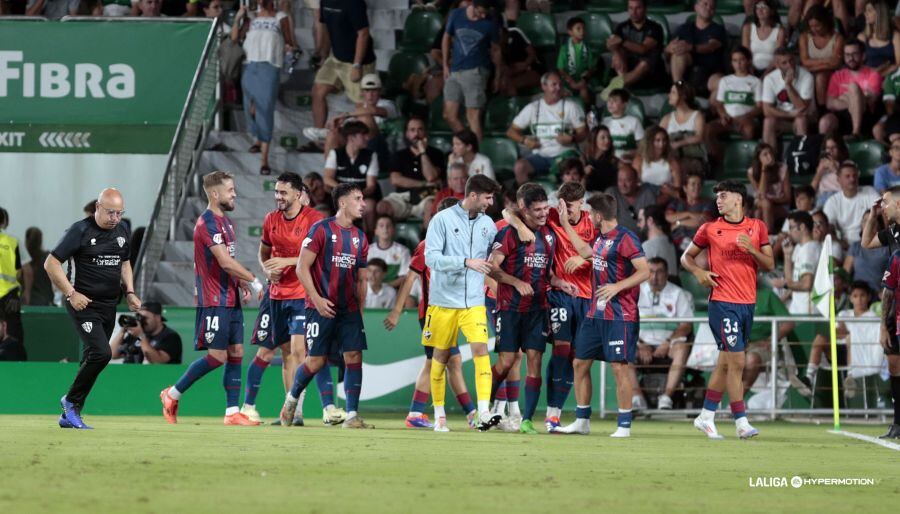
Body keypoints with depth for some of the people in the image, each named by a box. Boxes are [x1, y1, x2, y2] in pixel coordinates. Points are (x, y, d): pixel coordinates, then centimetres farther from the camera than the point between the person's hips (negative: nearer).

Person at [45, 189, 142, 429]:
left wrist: (129, 292, 12)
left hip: (109, 306, 7)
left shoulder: (122, 231, 10)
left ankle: (69, 416, 16)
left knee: (92, 359, 8)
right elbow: (51, 263, -11)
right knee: (101, 353, -21)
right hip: (84, 304, -7)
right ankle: (71, 401, -3)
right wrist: (70, 293, -17)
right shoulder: (81, 231, -11)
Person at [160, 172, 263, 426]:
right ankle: (173, 394, 5)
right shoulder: (208, 222, -15)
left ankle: (232, 412, 7)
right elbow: (225, 262, -22)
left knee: (236, 353, 6)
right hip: (214, 301, -9)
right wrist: (253, 281, -15)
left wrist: (243, 284, 7)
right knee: (217, 356, -9)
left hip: (231, 299, 9)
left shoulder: (226, 222, 16)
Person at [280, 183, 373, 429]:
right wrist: (317, 299, -15)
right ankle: (292, 397, 25)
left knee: (354, 356, -6)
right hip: (322, 307, -5)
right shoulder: (321, 229, -6)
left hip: (349, 309, 5)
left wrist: (360, 310, 12)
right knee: (316, 360, -2)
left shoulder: (360, 237, 12)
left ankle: (352, 416, -5)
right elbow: (302, 267, -8)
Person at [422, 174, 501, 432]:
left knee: (480, 348, -14)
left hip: (474, 302, 3)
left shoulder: (487, 224, 8)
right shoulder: (442, 219, -6)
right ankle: (439, 414, 19)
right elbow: (431, 258, -14)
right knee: (441, 355, 6)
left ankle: (484, 413, -22)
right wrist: (467, 262, -22)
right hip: (443, 301, -2)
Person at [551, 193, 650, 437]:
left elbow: (645, 271, -18)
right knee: (580, 363, 10)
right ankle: (582, 421, 18)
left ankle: (624, 426, -2)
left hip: (620, 315, -9)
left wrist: (617, 287, -26)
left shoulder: (625, 238, -13)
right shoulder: (600, 238, 13)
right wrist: (565, 224, 36)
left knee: (620, 367, -8)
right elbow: (585, 251, 35)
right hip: (595, 313, 9)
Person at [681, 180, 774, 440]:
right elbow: (687, 257, 12)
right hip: (723, 303, -4)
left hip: (747, 303, 4)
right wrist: (698, 271, -8)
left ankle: (706, 416, 21)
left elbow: (770, 265, 6)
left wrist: (752, 250, -12)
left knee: (725, 362, 11)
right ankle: (741, 422, -8)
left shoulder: (757, 227, 8)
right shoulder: (710, 229, 2)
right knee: (737, 362, -11)